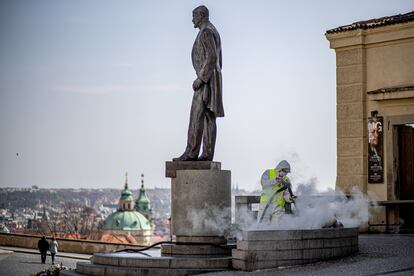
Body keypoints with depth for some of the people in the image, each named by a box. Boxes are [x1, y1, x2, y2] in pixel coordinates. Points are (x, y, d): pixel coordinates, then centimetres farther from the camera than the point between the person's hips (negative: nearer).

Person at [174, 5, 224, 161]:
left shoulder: (206, 32, -11)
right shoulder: (214, 33, 22)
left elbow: (212, 58, -22)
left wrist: (200, 78, -23)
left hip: (206, 79, -10)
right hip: (211, 80, 10)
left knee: (196, 115, -12)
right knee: (209, 117, 3)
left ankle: (191, 153, -15)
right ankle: (207, 154, -1)